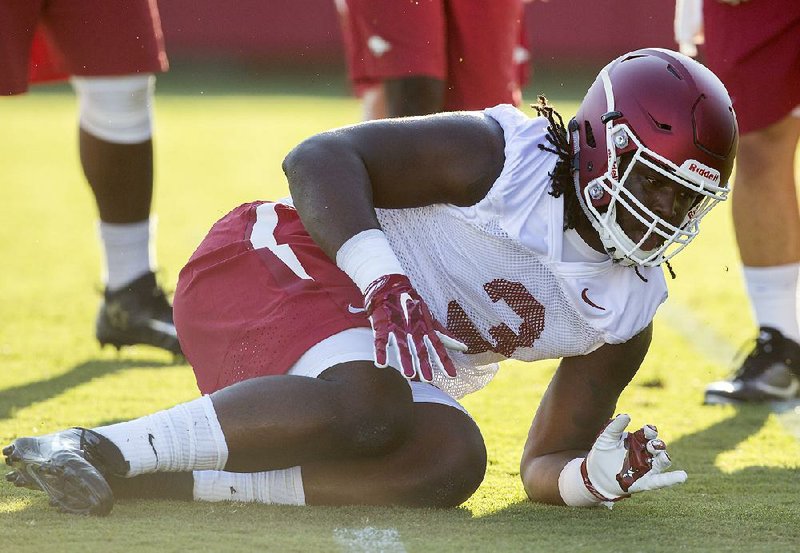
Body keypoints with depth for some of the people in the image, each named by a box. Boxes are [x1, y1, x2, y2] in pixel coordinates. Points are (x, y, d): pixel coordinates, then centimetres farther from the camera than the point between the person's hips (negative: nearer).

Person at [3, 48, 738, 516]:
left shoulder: (625, 314, 6)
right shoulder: (504, 155, -14)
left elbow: (546, 466, 12)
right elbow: (320, 157, -17)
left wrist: (593, 476, -13)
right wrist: (385, 283, -31)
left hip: (384, 358, 7)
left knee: (450, 460, -23)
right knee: (365, 407, -36)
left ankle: (160, 481, -24)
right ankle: (99, 449, -30)